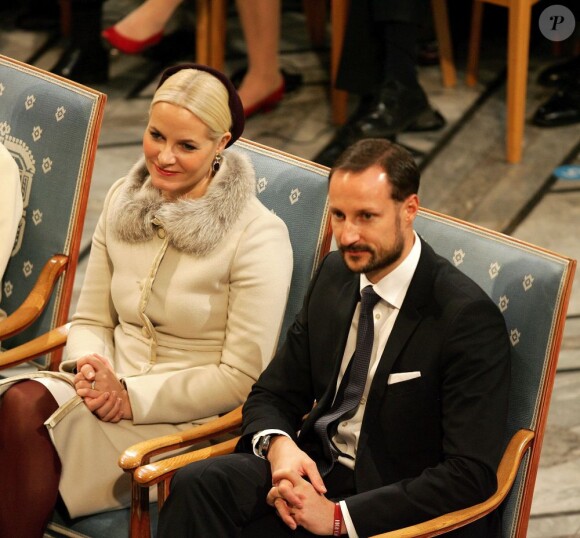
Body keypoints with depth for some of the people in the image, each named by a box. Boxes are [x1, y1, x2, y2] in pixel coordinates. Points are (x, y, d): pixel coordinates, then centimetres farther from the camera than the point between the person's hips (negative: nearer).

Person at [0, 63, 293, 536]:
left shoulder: (259, 235, -11)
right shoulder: (123, 202, 8)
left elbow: (242, 378, -11)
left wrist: (131, 395, -14)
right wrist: (90, 366, -8)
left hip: (195, 421, -5)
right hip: (113, 388, 5)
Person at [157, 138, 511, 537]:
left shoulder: (470, 317, -16)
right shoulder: (335, 275, 6)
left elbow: (470, 475, -20)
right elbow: (273, 394, 12)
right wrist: (279, 445, -13)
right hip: (316, 470, 6)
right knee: (198, 484, -24)